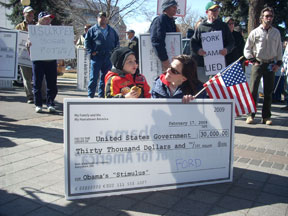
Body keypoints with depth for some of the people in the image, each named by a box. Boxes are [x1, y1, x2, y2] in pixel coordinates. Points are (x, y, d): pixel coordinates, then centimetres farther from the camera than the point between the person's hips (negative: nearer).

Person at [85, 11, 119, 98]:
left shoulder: (111, 30, 15)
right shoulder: (93, 29, 5)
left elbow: (117, 41, 21)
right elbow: (87, 41, 3)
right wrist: (91, 52, -7)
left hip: (108, 57, 4)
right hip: (96, 57, -3)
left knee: (105, 78, 7)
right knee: (94, 77, -3)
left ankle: (102, 95, 16)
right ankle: (90, 95, 3)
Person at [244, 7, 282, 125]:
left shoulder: (276, 32, 9)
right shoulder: (255, 32, 0)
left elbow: (279, 49, 14)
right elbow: (247, 49, 4)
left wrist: (278, 63, 4)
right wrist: (253, 61, -5)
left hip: (271, 65, 3)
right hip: (258, 64, -3)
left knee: (268, 92, 5)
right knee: (253, 89, -8)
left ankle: (266, 116, 12)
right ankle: (251, 115, 0)